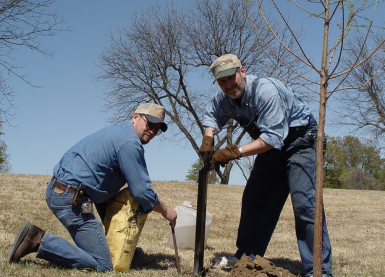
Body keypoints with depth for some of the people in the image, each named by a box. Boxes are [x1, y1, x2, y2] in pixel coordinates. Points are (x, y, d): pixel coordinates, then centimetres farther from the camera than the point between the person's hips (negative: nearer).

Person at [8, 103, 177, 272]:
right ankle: (40, 240, -13)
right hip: (71, 199, -11)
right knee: (102, 266, -8)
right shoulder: (130, 143, -12)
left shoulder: (117, 132, 19)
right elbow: (142, 192, -12)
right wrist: (166, 211, 6)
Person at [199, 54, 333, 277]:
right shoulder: (225, 97, -5)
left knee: (305, 203, -19)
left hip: (299, 143, -8)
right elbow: (211, 115, 17)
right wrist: (208, 140, -1)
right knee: (254, 200, 7)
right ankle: (246, 257, 20)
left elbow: (273, 137, -33)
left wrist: (235, 152, -36)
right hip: (271, 149, 8)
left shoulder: (265, 91, -30)